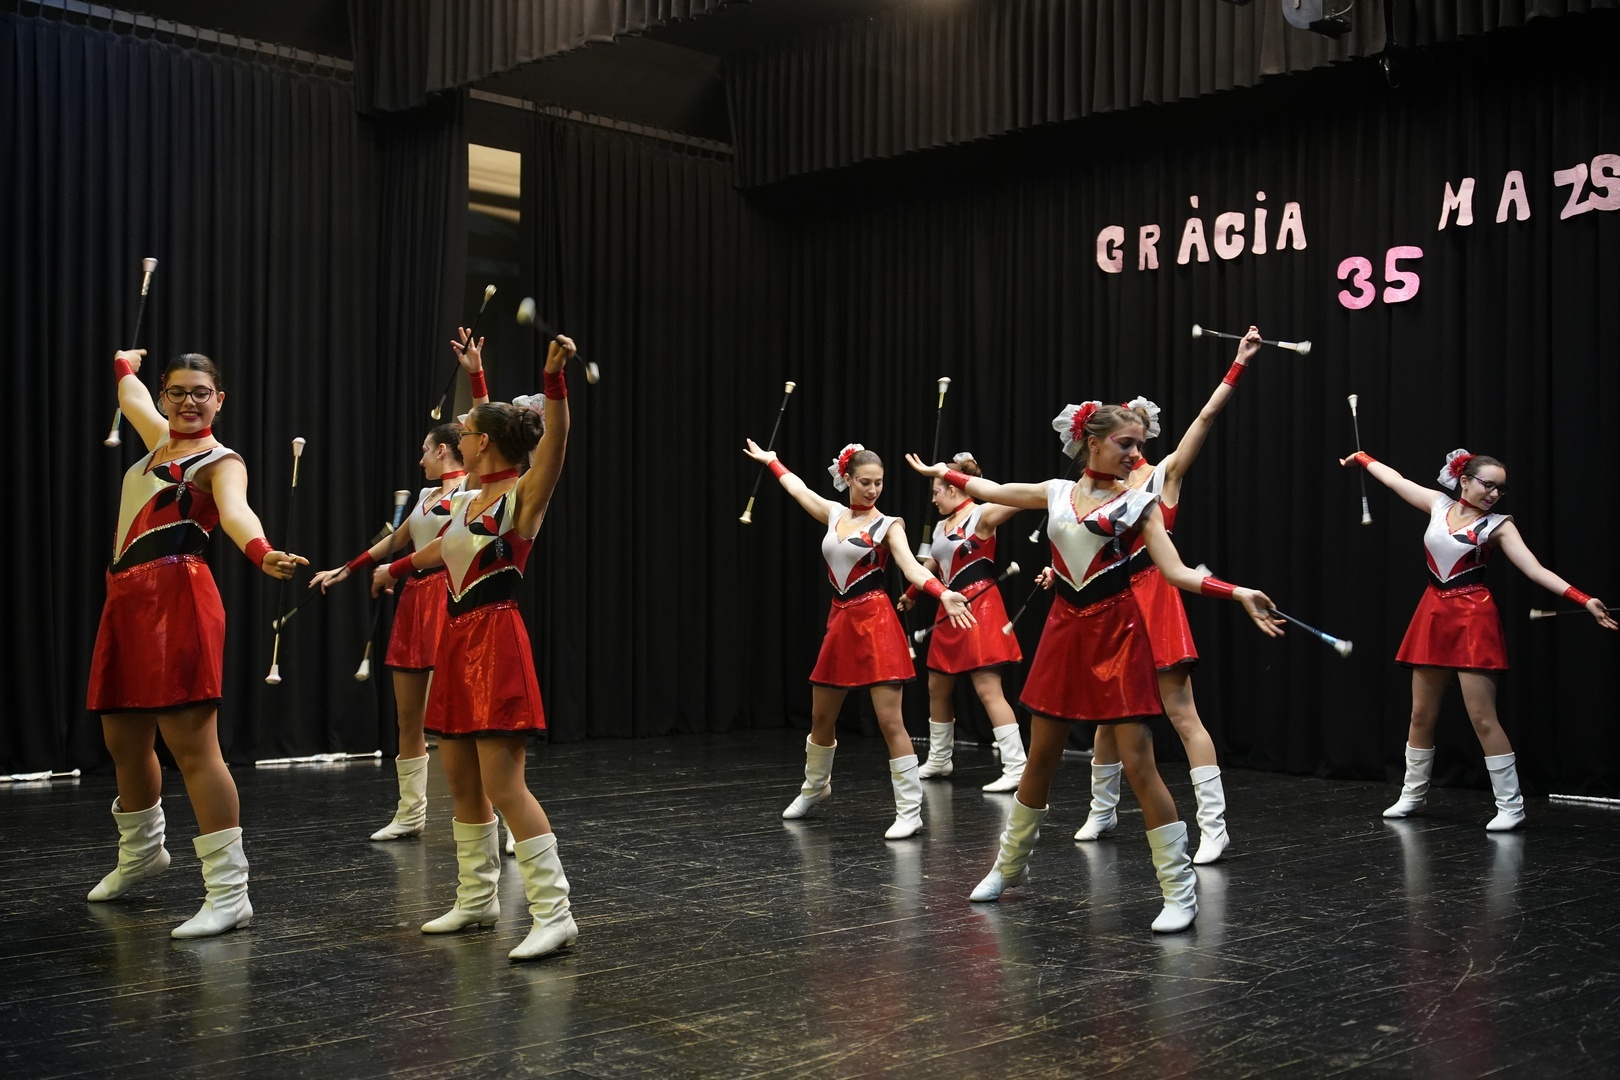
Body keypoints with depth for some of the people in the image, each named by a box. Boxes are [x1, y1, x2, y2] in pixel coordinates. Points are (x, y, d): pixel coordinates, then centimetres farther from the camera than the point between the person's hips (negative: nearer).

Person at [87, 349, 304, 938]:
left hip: (176, 601, -8)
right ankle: (141, 851, 43)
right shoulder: (161, 438, 18)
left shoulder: (220, 461, -4)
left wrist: (261, 552, -47)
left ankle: (229, 894, -14)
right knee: (123, 741, 18)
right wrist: (125, 364, 61)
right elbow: (130, 393, 42)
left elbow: (235, 511, -27)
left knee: (193, 748, -14)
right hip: (127, 600, 8)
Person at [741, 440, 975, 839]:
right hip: (840, 623, 6)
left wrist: (942, 594, -38)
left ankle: (910, 811, -5)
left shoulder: (888, 525, -6)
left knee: (890, 722, -10)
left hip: (875, 623, -6)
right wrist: (771, 461, 39)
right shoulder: (834, 514, 9)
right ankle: (814, 787, 41)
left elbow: (912, 567, -21)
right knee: (821, 718, 16)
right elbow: (799, 489, 27)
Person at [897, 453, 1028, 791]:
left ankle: (1016, 768, -12)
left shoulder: (982, 515, -10)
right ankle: (939, 760, 31)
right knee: (937, 687, 15)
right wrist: (911, 595, 38)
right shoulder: (942, 525, 14)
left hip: (980, 608, -9)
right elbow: (931, 564, 29)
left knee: (988, 689, -14)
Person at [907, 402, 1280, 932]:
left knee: (1138, 763, -9)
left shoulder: (1139, 502, -3)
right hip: (1064, 630, 3)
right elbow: (992, 491, 21)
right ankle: (1008, 867, 30)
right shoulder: (1056, 492, 6)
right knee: (1040, 758, 13)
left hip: (1117, 632, -3)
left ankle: (1180, 891, 0)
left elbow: (1176, 573, -9)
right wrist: (940, 472, 27)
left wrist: (1238, 593, -22)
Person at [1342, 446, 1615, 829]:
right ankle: (1413, 794, 27)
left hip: (1473, 618, -5)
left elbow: (1535, 570, -14)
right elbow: (1395, 479, 21)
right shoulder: (1439, 504, 6)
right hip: (1434, 615, 5)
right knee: (1421, 714, 12)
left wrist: (1585, 600, -25)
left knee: (1482, 718, -8)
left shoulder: (1498, 524, -6)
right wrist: (1362, 458, 32)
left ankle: (1510, 806, 0)